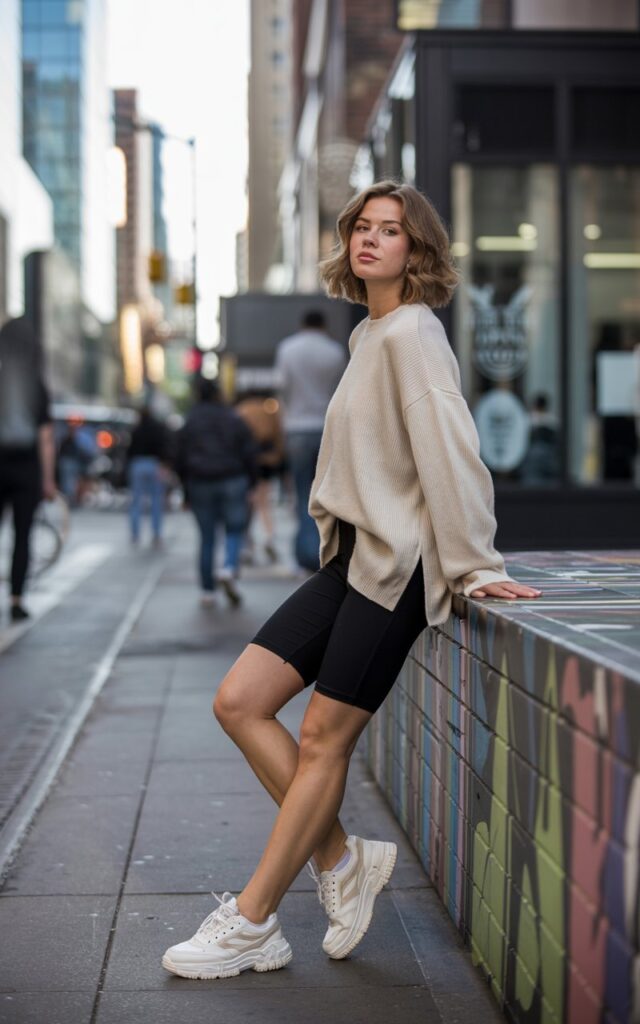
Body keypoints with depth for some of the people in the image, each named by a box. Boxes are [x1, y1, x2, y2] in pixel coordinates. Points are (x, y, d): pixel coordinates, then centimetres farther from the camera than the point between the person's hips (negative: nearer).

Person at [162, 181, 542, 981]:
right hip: (351, 555, 9)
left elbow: (450, 449, -17)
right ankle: (341, 860, 13)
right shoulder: (370, 335, 17)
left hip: (395, 562, -9)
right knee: (239, 702, 2)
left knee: (323, 740, -3)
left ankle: (250, 923, 6)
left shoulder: (411, 331, -10)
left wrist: (475, 567, -18)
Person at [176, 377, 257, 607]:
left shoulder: (189, 423, 3)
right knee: (235, 529, 7)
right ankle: (229, 568, -21)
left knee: (207, 537, 6)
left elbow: (181, 459, 4)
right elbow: (249, 453, -1)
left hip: (200, 484, 1)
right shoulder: (234, 420, 2)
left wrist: (187, 489, 12)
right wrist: (250, 482, 7)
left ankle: (208, 590, 6)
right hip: (233, 482, -1)